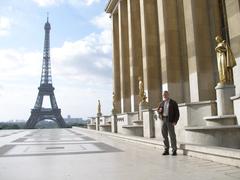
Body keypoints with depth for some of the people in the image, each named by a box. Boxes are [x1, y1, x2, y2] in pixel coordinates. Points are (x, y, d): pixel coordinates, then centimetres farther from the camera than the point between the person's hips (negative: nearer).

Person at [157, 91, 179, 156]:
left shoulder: (173, 103, 0)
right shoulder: (161, 103, 14)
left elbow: (177, 113, -2)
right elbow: (158, 110, 22)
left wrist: (175, 121, -12)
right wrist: (159, 110, -3)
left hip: (170, 121, -5)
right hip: (163, 120, 5)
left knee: (172, 136, -3)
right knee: (164, 136, 6)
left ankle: (174, 150, 5)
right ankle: (166, 150, 14)